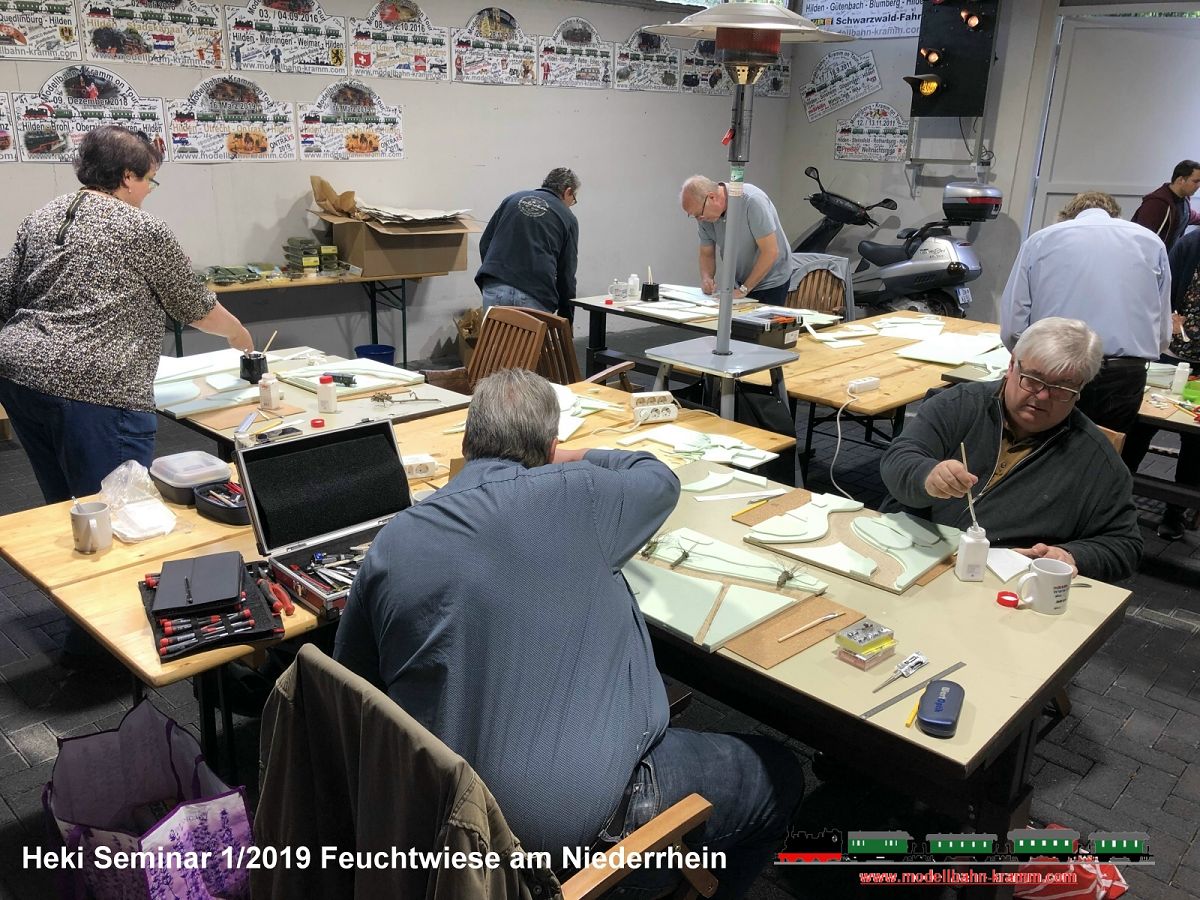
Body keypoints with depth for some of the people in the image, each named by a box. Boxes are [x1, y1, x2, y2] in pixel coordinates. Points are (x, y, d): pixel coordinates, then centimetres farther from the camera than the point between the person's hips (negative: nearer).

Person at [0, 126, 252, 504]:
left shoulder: (40, 218, 16)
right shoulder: (144, 230, -3)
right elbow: (195, 307, 6)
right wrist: (238, 335, 23)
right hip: (94, 389, -8)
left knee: (61, 510, 19)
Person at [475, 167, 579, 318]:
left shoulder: (513, 199, 19)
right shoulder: (567, 218, 10)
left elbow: (485, 243, 15)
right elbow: (566, 273, 9)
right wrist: (565, 318, 16)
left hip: (495, 289, 3)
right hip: (535, 296, -3)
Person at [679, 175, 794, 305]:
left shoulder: (752, 200, -25)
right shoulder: (705, 214, -7)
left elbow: (770, 252, -24)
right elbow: (707, 254, 5)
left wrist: (743, 290, -22)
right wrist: (706, 278, -16)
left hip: (771, 283, -5)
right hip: (739, 283, 6)